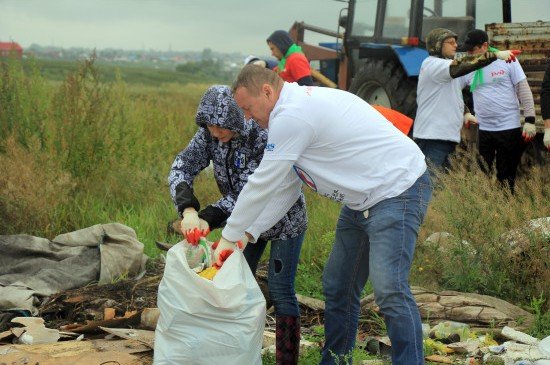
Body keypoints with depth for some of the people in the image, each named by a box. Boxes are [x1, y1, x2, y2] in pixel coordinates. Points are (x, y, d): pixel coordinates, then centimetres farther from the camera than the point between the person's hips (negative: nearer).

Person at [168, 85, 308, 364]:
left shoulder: (263, 137, -34)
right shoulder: (210, 135, -16)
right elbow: (182, 167, -22)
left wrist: (209, 218, -44)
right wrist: (188, 209, -40)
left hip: (284, 218, -6)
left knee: (279, 289, -7)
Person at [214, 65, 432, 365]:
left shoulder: (292, 117, -21)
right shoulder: (299, 106, 12)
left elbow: (262, 184, -17)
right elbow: (286, 186, 15)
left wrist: (229, 238, -7)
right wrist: (249, 232, 10)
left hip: (397, 190, -11)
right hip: (363, 200, 11)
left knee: (389, 291, -21)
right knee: (337, 286, 13)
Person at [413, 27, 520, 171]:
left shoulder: (444, 66, 20)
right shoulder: (432, 65, -12)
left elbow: (455, 94, 31)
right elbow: (462, 65, -27)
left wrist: (465, 113, 12)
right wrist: (496, 55, -28)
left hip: (445, 136, 10)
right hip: (431, 136, -10)